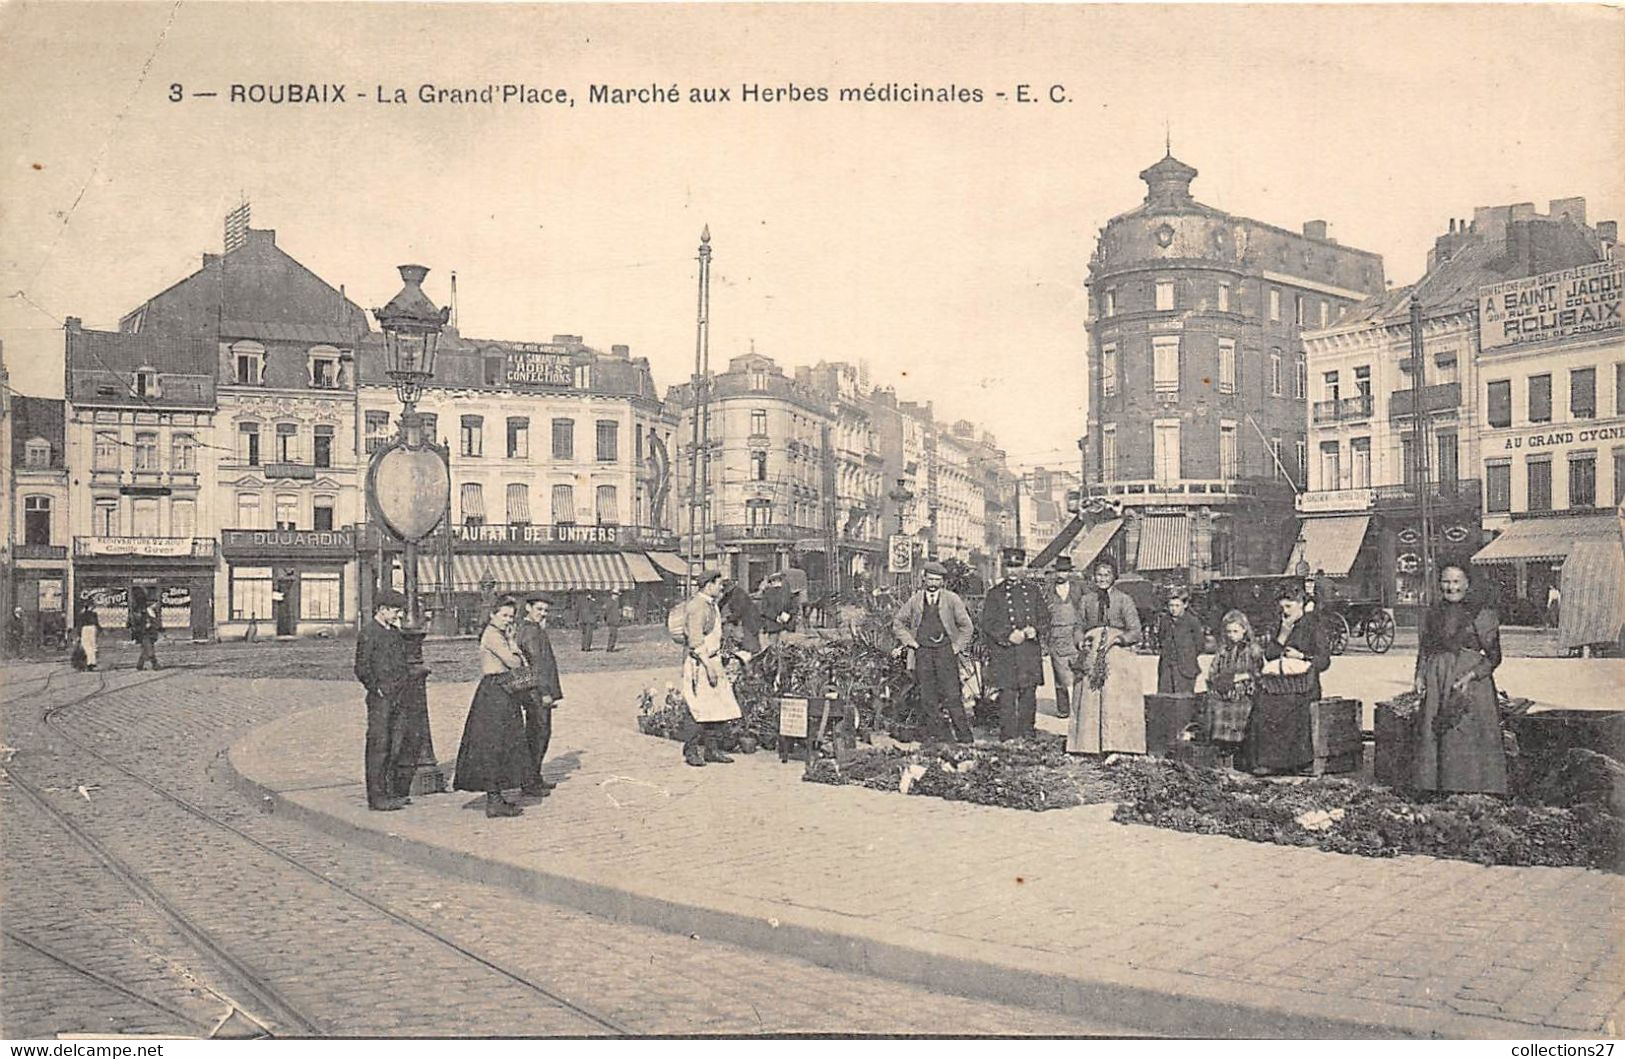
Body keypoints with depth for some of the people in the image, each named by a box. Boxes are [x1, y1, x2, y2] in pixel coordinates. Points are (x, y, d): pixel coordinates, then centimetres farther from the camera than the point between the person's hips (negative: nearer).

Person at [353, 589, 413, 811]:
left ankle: (390, 793, 19)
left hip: (398, 697, 8)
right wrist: (377, 690, -12)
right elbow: (361, 669, -13)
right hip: (380, 699, -8)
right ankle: (376, 798, 0)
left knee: (396, 746, 10)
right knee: (379, 747, -4)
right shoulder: (368, 631, -9)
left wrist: (406, 684, 14)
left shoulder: (394, 631, 16)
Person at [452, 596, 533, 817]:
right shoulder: (492, 635, -13)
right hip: (494, 693, -10)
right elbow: (513, 661, -19)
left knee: (502, 746, 14)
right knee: (495, 746, -7)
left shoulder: (502, 634, 19)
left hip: (502, 694, 10)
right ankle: (494, 801, -4)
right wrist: (518, 658, 1)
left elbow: (520, 662, 15)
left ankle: (495, 796, 21)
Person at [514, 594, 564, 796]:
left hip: (535, 692, 10)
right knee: (539, 733, -6)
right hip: (537, 691, -10)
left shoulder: (524, 628, 15)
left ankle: (535, 778, 25)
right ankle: (529, 782, -2)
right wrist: (545, 692, -20)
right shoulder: (532, 631, -16)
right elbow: (537, 663, -20)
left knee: (534, 734, 16)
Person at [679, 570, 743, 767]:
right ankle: (691, 750, 2)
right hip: (699, 664, -10)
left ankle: (711, 749, 14)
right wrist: (709, 666, -23)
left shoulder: (712, 605, 15)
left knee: (720, 708, 7)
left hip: (712, 661, 10)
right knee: (704, 711, -9)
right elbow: (695, 641, -21)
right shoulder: (697, 606, -15)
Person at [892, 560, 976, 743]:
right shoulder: (915, 601, 8)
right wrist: (911, 642, 7)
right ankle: (936, 737, 10)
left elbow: (967, 627, 7)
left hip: (945, 650, -2)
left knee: (952, 697, -8)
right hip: (923, 652, 3)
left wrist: (957, 647, 0)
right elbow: (897, 622, 17)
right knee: (928, 699, 3)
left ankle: (965, 738, -3)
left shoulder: (952, 599, 3)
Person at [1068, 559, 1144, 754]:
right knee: (1090, 702, -3)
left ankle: (1117, 747, -7)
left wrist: (1116, 638, -18)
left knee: (1116, 700, -9)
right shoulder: (1086, 600, 14)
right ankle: (1092, 746, 0)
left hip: (1118, 655, -3)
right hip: (1092, 656, 3)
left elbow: (1135, 632, -2)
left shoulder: (1124, 599, 4)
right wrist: (1083, 642, -4)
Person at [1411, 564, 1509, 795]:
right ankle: (1431, 788, 10)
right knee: (1431, 739, 3)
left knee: (1468, 740, -6)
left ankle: (1472, 793, 0)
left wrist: (1470, 676, -16)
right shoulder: (1431, 614, 13)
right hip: (1435, 687, 4)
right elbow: (1422, 652, 18)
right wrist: (1420, 677, 2)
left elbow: (1494, 656, -3)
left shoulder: (1482, 613, -1)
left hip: (1471, 686, -4)